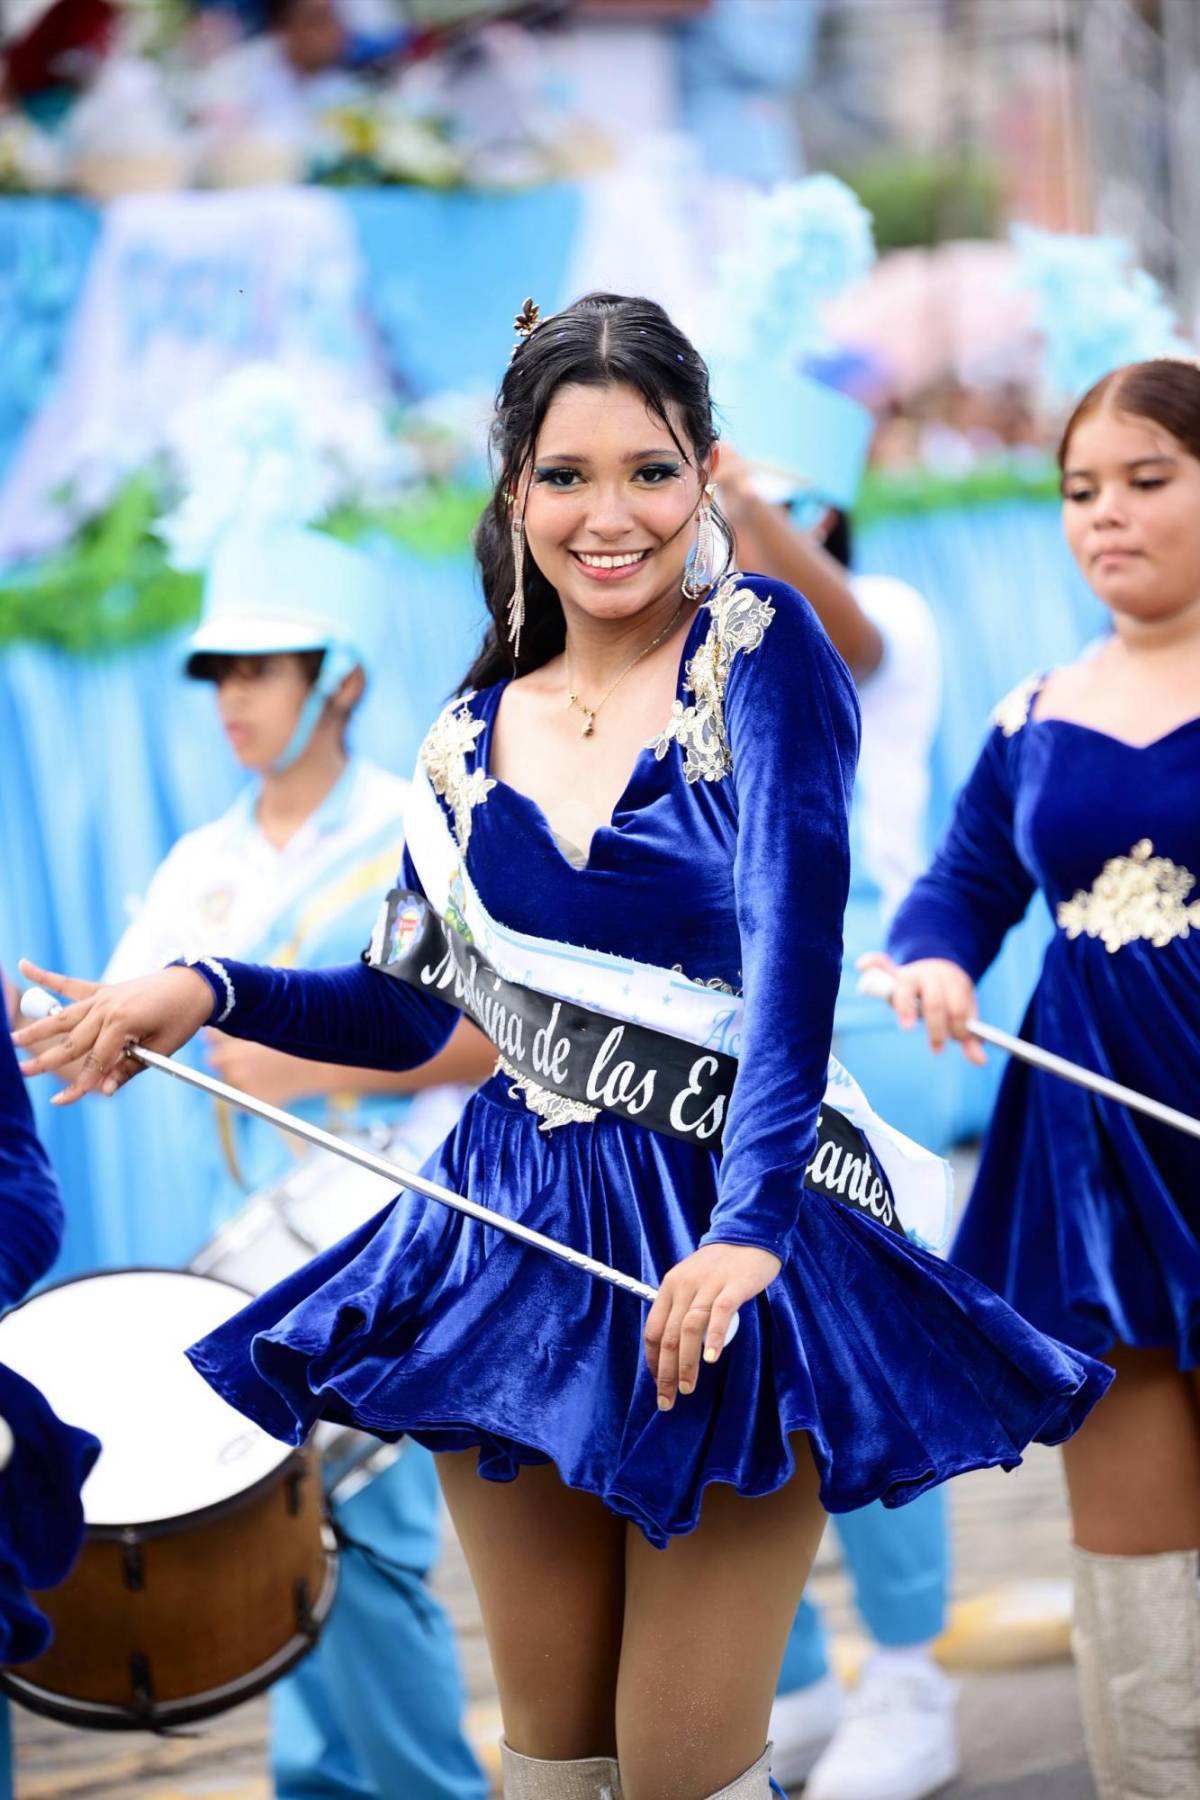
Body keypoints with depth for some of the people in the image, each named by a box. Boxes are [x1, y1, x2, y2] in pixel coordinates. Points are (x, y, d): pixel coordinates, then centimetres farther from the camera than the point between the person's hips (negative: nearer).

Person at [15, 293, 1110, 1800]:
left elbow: (796, 929, -20)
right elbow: (406, 1007, 17)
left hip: (737, 1236, -4)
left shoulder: (757, 648, -7)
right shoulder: (472, 742, 8)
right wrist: (206, 991, 0)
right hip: (521, 1248, 5)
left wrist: (750, 1217, -31)